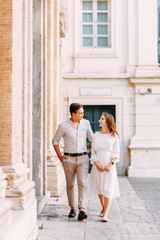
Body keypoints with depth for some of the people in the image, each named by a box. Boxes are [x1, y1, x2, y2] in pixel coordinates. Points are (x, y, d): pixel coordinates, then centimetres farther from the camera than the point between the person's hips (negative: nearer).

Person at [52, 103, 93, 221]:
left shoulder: (86, 123, 5)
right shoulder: (64, 126, -5)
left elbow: (91, 138, 20)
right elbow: (55, 140, 7)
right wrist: (59, 155, 0)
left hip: (83, 159, 1)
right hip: (69, 159, -1)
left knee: (82, 184, -11)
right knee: (70, 185, 7)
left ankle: (82, 209, -14)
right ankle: (72, 208, 19)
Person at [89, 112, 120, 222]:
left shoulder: (114, 136, -1)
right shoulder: (96, 135, 7)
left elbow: (116, 153, -1)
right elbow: (93, 151, 7)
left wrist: (110, 165, -13)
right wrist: (96, 163, -8)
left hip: (109, 166, -3)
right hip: (98, 165, 3)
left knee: (108, 189, -9)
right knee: (99, 189, 11)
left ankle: (106, 215, -12)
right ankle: (103, 208, 33)